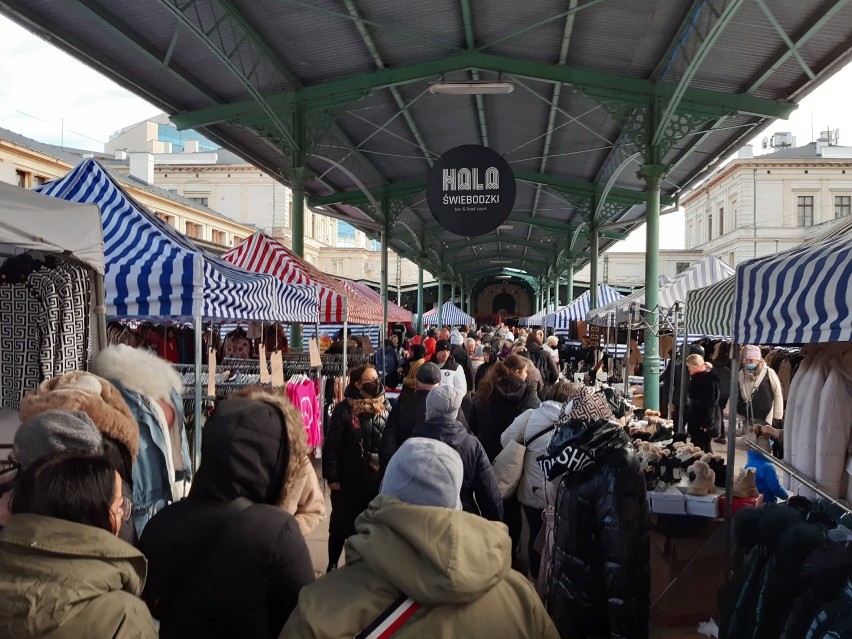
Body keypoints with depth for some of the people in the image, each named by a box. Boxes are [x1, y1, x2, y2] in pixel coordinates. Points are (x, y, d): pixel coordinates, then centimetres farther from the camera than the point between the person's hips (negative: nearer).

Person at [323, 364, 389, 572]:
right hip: (348, 479, -4)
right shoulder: (344, 409, -10)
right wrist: (332, 476, -12)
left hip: (376, 478, 4)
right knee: (342, 524, 7)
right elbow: (331, 444, -10)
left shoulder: (384, 407, 3)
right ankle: (332, 565, 26)